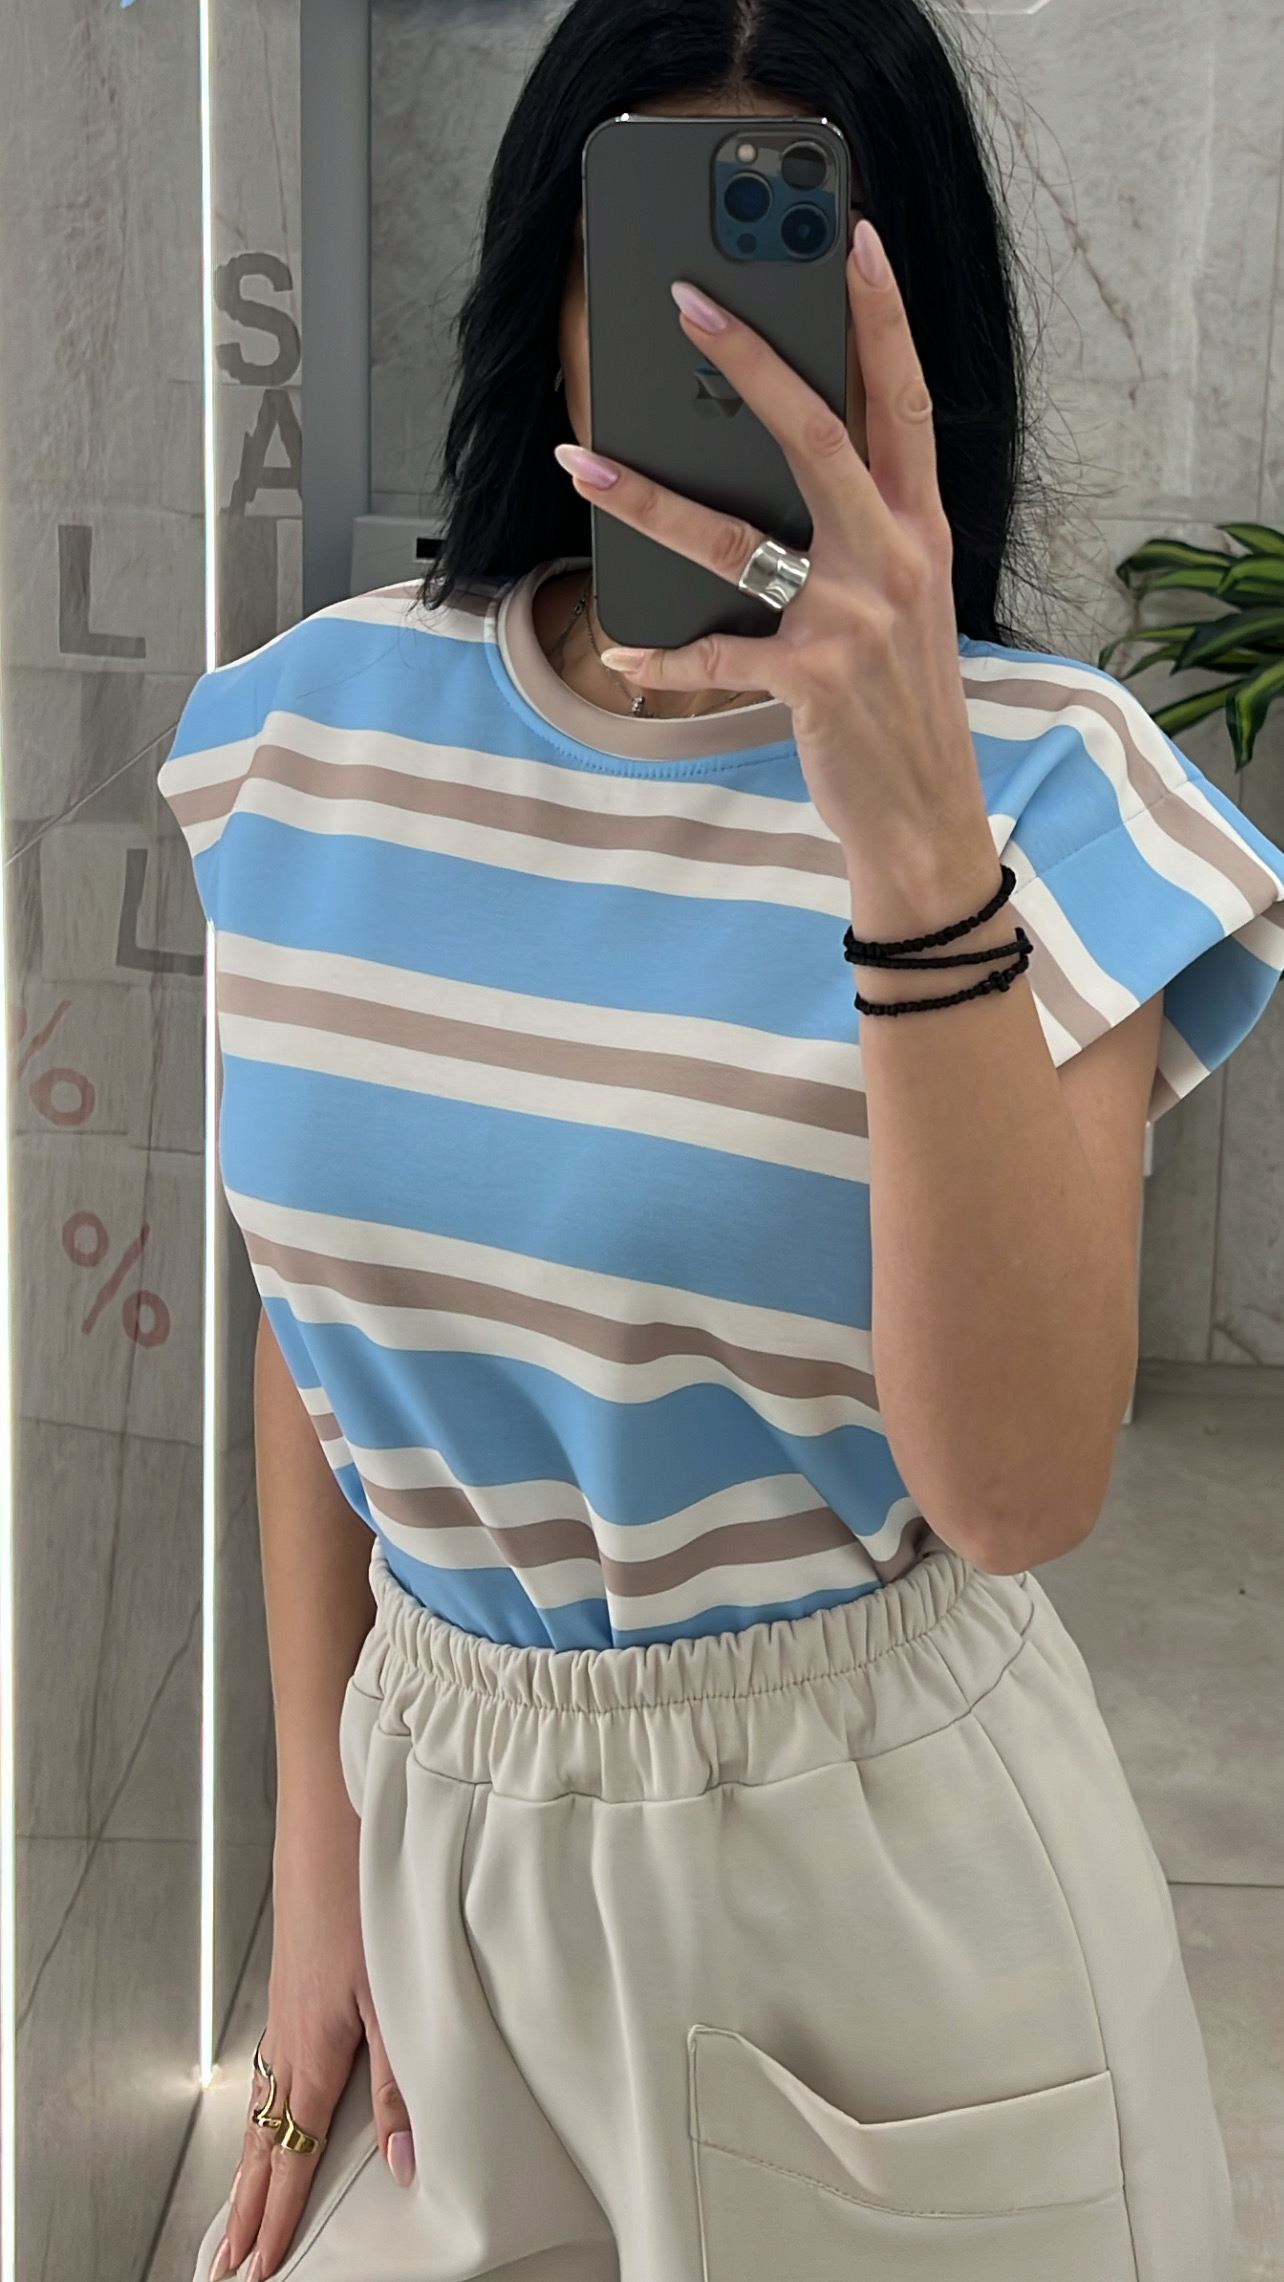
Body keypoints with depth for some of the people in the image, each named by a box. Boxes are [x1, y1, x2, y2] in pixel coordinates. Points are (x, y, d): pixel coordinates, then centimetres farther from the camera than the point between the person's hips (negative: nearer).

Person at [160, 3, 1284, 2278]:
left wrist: (916, 841, -36)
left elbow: (1018, 1491, -26)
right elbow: (312, 1311, 4)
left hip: (871, 1855, -3)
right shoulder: (316, 729, -4)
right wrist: (314, 1833, 6)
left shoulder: (1043, 784, -15)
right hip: (427, 1819, 4)